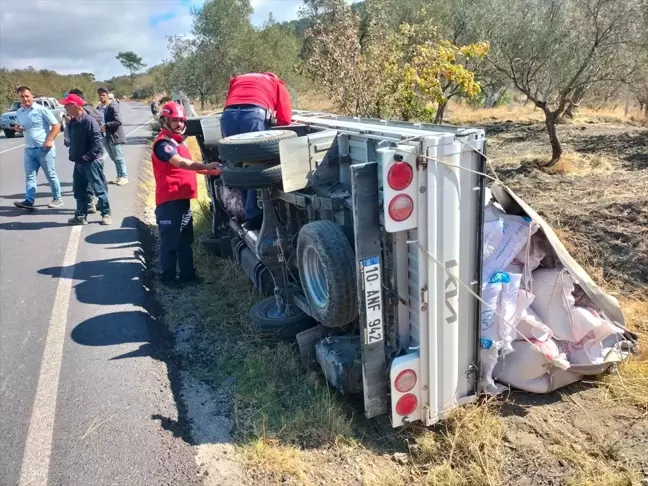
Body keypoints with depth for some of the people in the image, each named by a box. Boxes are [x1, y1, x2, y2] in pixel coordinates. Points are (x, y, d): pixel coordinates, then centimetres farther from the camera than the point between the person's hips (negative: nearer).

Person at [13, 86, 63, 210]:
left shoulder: (41, 109, -9)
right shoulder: (19, 113, 10)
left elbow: (56, 125, -10)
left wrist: (49, 140, -18)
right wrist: (18, 129, -1)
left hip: (44, 148, -6)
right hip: (29, 149, 6)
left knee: (51, 175, 3)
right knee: (30, 176, 2)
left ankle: (57, 198, 15)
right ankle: (29, 201, 0)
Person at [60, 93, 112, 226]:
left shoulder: (89, 121, -16)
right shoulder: (72, 122, 11)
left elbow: (98, 141, -21)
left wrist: (88, 156, -20)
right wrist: (72, 155, 12)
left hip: (91, 162, -9)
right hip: (78, 163, 9)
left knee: (99, 189, -1)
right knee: (79, 191, 13)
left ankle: (106, 214, 9)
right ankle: (81, 216, 22)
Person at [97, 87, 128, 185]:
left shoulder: (113, 107, -13)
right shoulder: (99, 108, 11)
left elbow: (118, 121, -21)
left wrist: (105, 125, -24)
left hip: (115, 136, -8)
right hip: (105, 137, 8)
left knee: (119, 158, -3)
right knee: (114, 158, 14)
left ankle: (124, 177, 3)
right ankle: (119, 176, 22)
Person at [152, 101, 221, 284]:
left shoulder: (179, 141, 17)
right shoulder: (163, 142, -15)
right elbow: (180, 163, -32)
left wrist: (204, 168, 15)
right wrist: (206, 166, -43)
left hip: (182, 197, 10)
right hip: (169, 200, -10)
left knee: (185, 240, 16)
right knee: (170, 241, -3)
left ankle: (187, 274, 26)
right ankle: (168, 278, 6)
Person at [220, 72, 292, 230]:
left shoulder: (237, 80, 39)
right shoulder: (277, 84, 30)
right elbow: (285, 119, 18)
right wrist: (271, 120, 38)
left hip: (228, 115, 4)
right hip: (255, 114, -3)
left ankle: (250, 213, 16)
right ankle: (254, 217, 2)